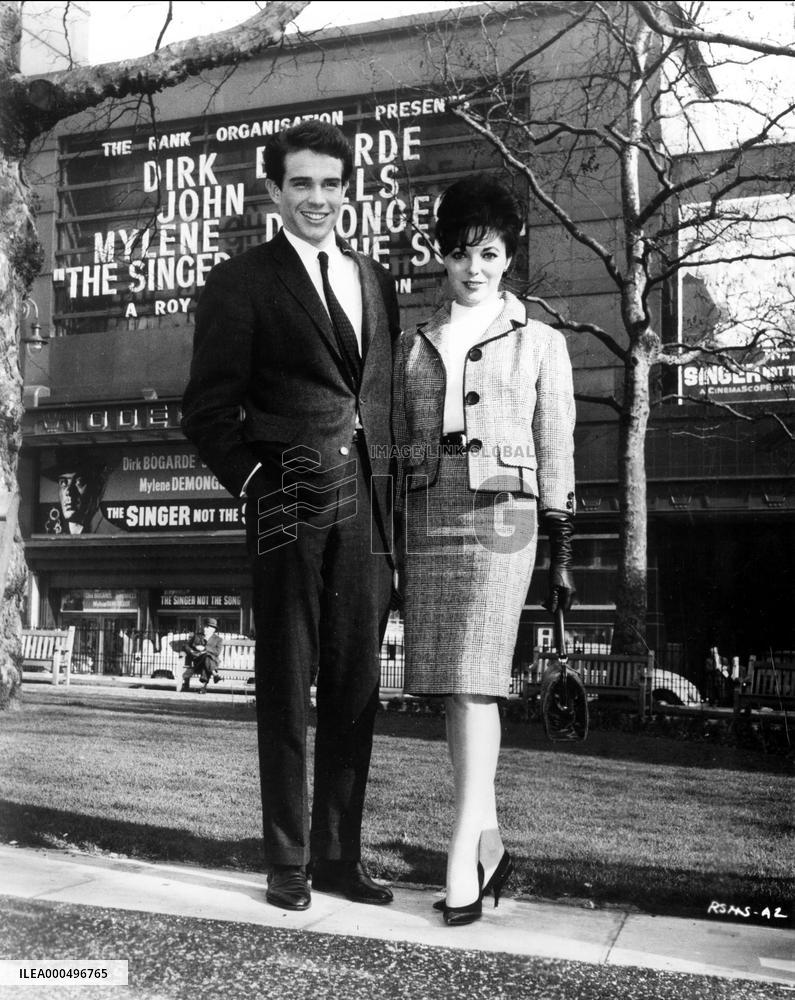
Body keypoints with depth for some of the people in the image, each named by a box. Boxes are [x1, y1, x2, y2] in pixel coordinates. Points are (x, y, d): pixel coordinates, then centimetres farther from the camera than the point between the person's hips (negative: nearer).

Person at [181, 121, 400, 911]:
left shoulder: (376, 282, 17)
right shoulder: (242, 284, 2)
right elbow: (207, 409, 0)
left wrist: (390, 501, 9)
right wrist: (253, 481, -12)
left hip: (367, 510, 5)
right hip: (291, 508, -5)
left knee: (354, 690, 9)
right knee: (287, 690, 4)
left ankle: (339, 855, 22)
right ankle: (287, 861, 16)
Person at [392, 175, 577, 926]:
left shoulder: (540, 343, 8)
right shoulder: (415, 344, 15)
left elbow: (556, 451, 6)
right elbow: (401, 446, 15)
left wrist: (561, 552, 1)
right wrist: (397, 547, 11)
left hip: (500, 516, -3)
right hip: (428, 518, 3)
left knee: (474, 681, -12)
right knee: (450, 686, 3)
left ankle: (464, 851, -8)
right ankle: (489, 844, 14)